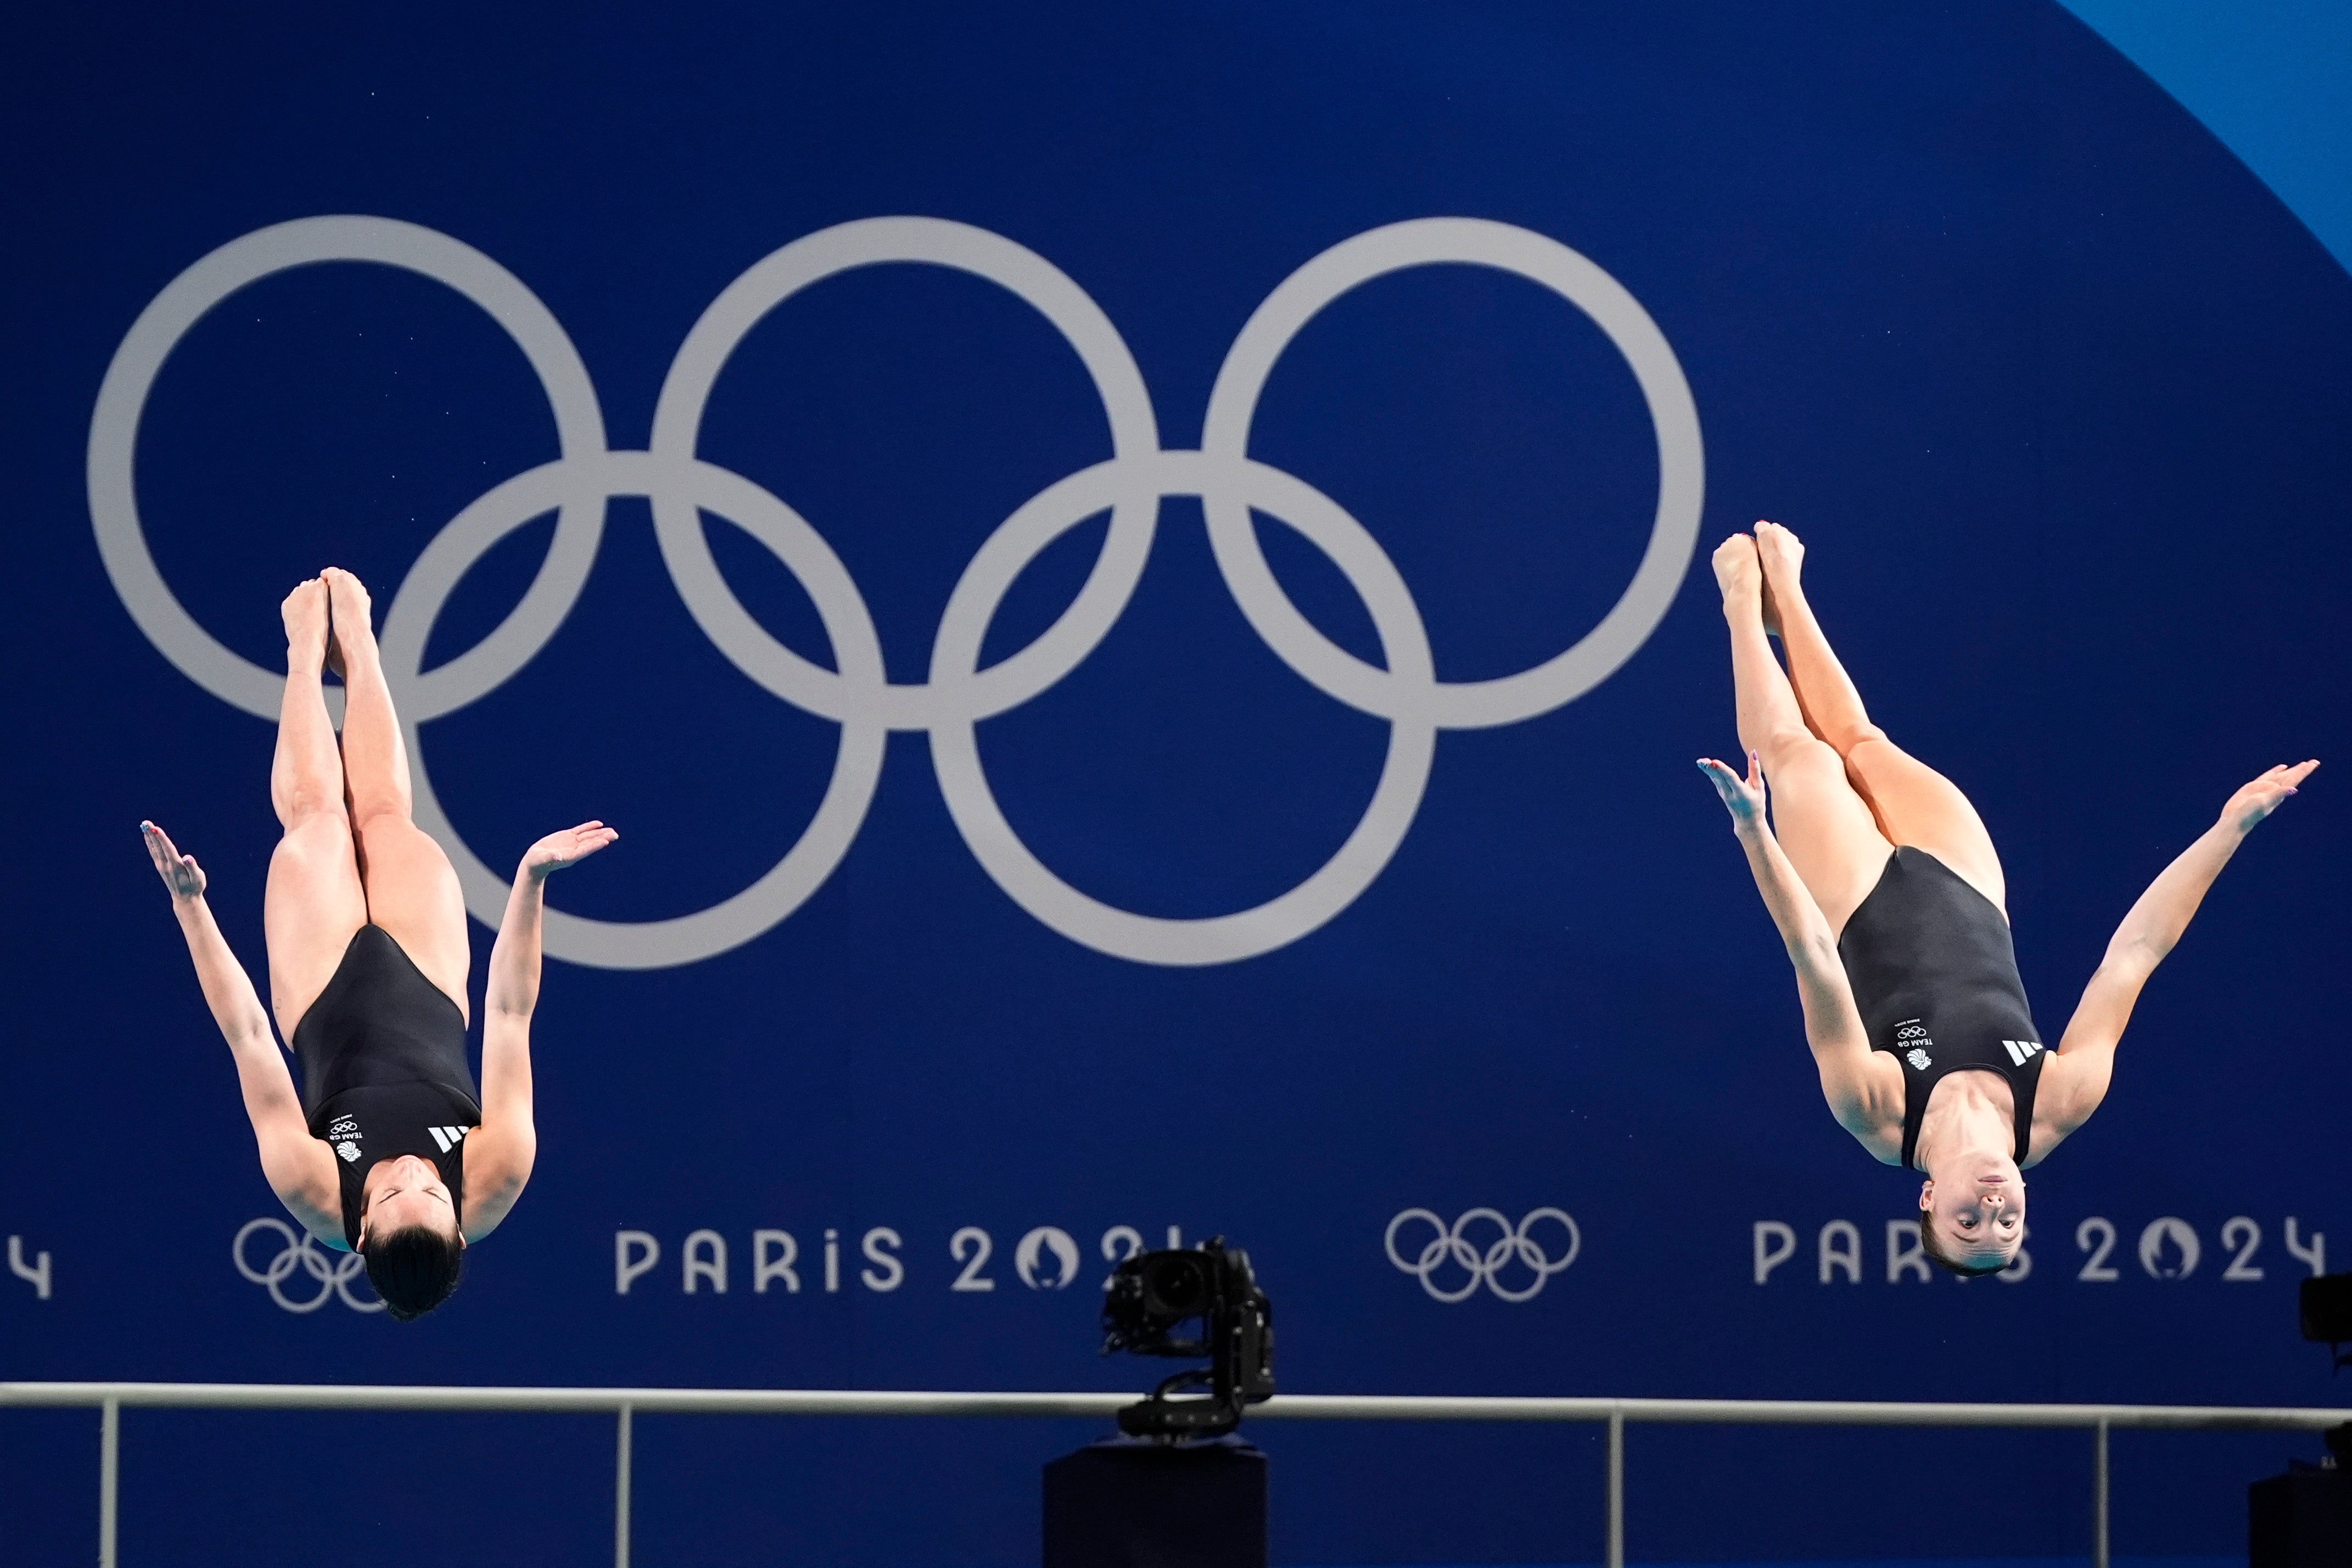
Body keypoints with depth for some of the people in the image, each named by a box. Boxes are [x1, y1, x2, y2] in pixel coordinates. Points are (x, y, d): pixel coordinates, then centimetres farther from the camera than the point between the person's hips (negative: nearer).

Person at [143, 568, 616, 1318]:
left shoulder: (319, 1196, -43)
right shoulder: (492, 1186, -41)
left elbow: (246, 1034, -43)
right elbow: (509, 1015, -40)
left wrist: (191, 907, -43)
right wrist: (532, 881, -45)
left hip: (329, 998, -1)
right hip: (429, 991, 1)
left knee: (317, 818, 11)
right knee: (384, 814, 14)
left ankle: (308, 652, 41)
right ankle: (355, 648, 42)